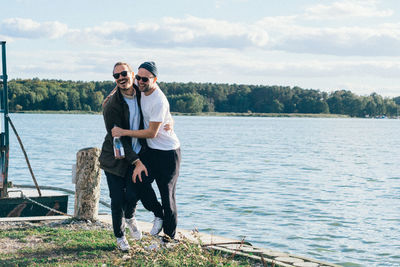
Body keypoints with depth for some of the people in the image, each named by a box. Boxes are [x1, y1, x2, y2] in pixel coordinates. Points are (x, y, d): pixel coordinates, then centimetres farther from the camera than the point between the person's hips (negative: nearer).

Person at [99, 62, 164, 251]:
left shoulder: (141, 95, -2)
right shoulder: (111, 105, -17)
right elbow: (117, 138, -18)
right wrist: (137, 162, -22)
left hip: (138, 154, 3)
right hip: (115, 157, -3)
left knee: (132, 194, -12)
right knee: (117, 200, 1)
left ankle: (129, 217, 25)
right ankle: (120, 236, 25)